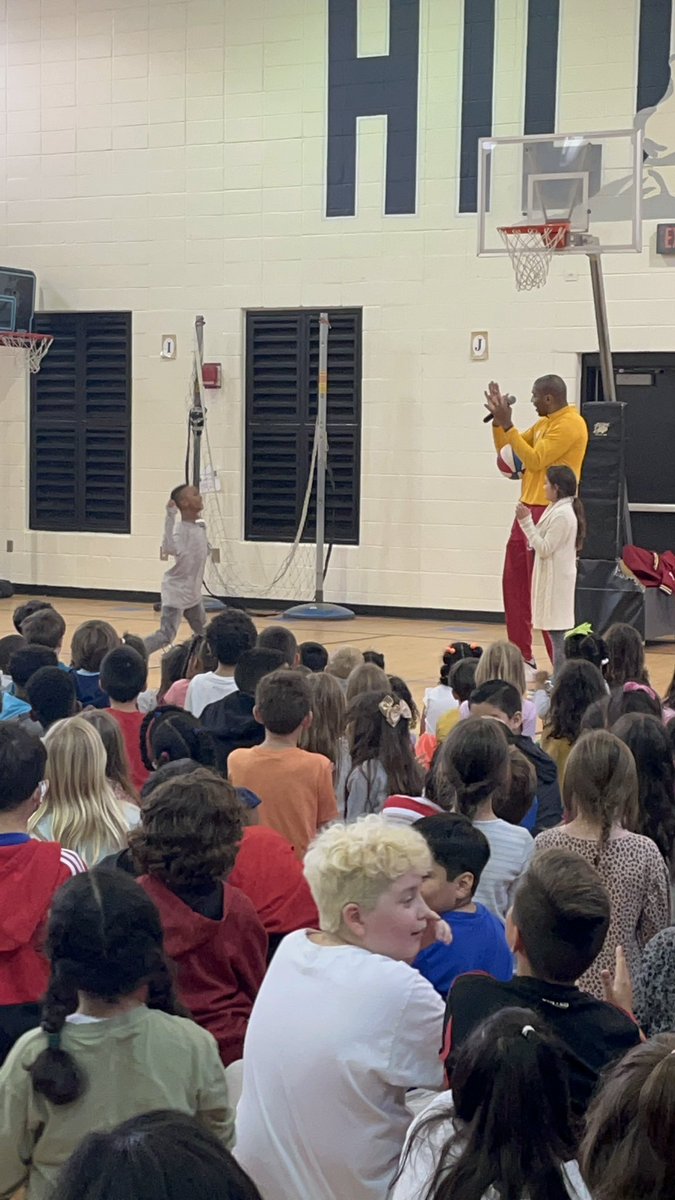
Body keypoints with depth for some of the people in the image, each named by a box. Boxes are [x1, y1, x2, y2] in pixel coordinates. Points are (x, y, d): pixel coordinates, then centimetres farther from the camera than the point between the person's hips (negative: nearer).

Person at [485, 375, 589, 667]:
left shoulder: (570, 424, -13)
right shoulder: (543, 424, 16)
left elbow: (534, 460, -19)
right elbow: (505, 450, 20)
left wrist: (507, 424, -17)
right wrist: (497, 420, 7)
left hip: (548, 514, -10)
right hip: (528, 510, 10)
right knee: (514, 582, 11)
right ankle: (521, 656, 18)